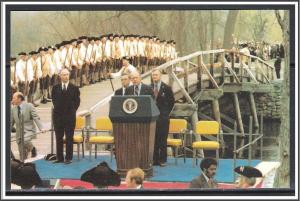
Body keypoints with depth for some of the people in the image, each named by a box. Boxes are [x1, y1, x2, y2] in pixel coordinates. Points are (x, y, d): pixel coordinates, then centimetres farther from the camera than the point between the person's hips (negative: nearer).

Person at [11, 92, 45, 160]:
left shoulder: (29, 106, -5)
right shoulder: (13, 109, 8)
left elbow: (36, 117, -9)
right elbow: (11, 122, 15)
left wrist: (41, 128, -21)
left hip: (29, 130, -4)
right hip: (19, 133, 4)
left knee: (25, 140, -33)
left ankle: (32, 148, -4)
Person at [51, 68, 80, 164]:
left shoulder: (74, 88, 2)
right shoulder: (55, 88, 7)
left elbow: (77, 101, 5)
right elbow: (54, 99, 16)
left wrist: (73, 110, -1)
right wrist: (57, 108, 7)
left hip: (70, 115, -2)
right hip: (58, 115, 2)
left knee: (69, 137, 0)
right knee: (58, 137, 6)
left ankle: (68, 158, 4)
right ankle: (59, 157, 12)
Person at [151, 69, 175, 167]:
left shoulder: (166, 88, -1)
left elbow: (172, 101, 6)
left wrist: (166, 112, 3)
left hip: (163, 117, -2)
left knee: (163, 139, 0)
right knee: (153, 139, 4)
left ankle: (162, 160, 5)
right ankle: (154, 159, 10)